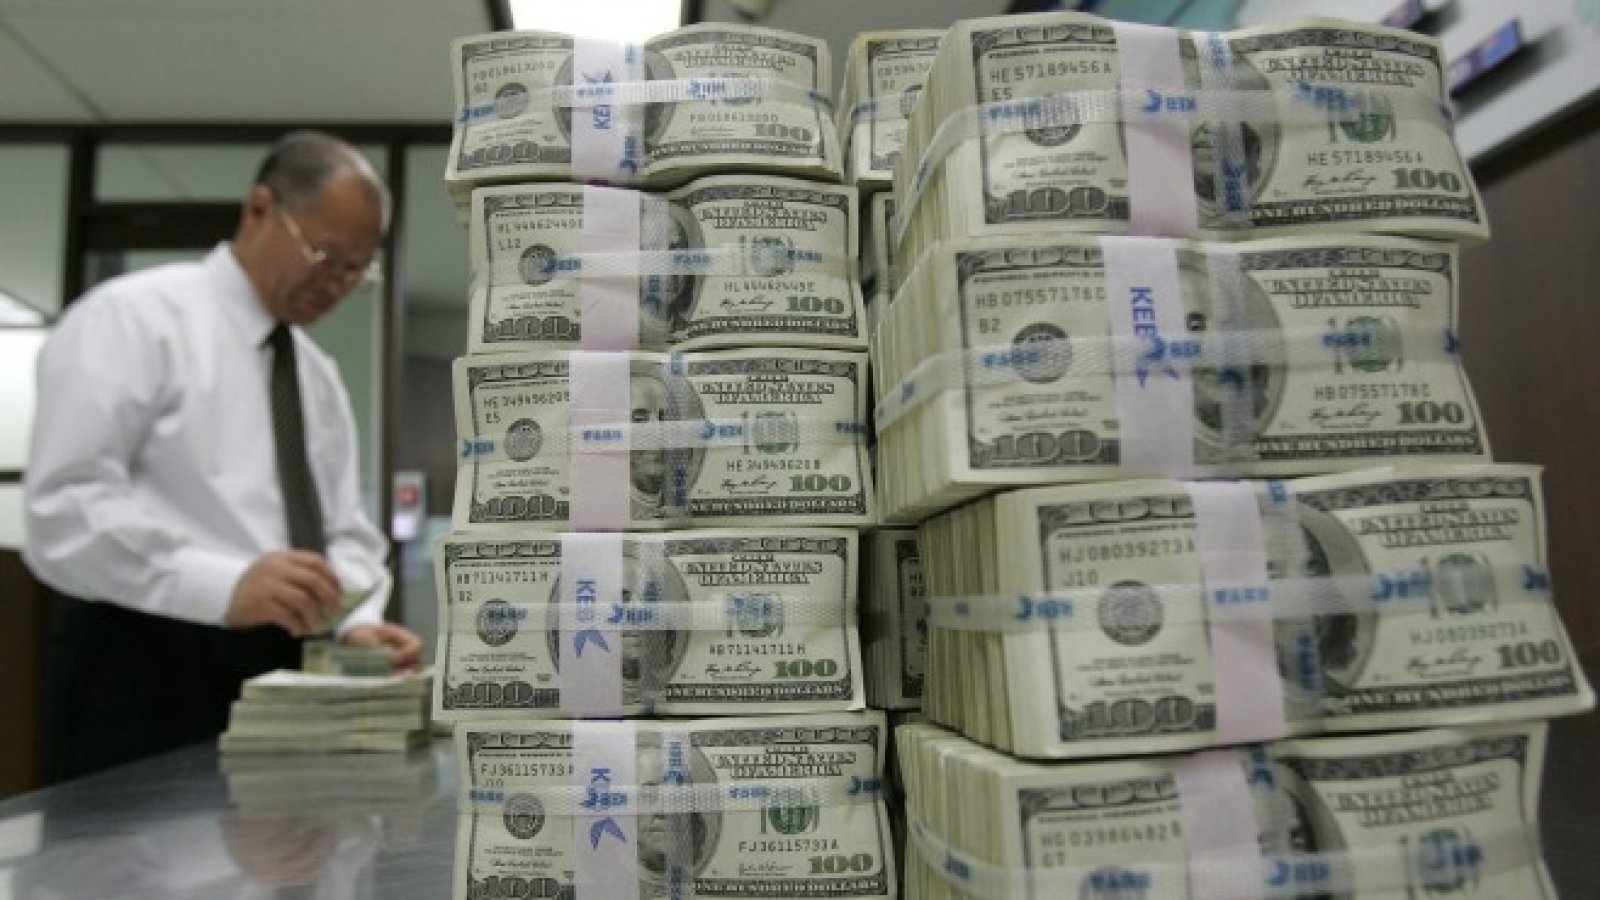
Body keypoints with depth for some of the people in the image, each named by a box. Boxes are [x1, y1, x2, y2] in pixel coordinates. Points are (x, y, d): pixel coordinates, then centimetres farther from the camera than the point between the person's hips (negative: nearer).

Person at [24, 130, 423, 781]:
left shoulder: (318, 375, 16)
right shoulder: (133, 317, -6)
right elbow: (64, 507, -17)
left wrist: (355, 621, -7)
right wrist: (224, 585, -31)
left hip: (285, 672, 7)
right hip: (145, 671, -6)